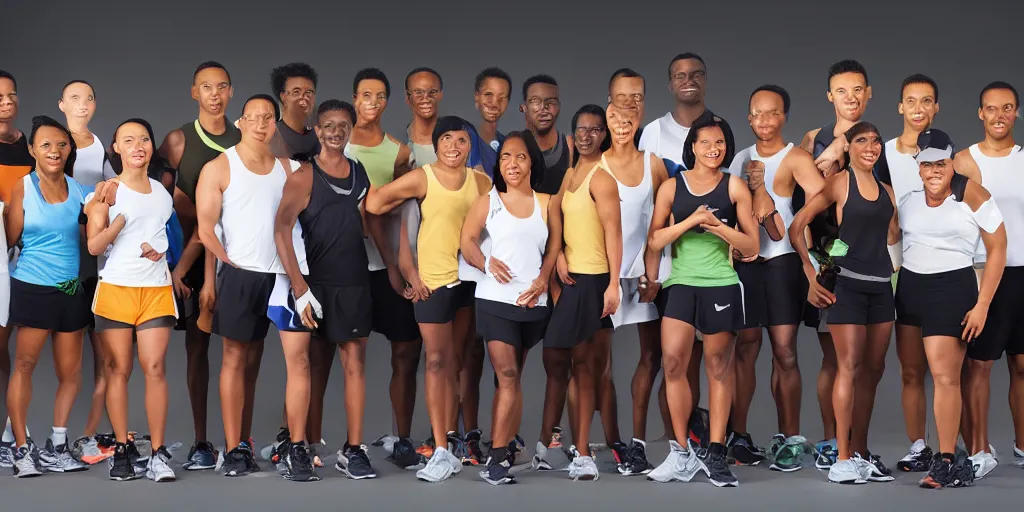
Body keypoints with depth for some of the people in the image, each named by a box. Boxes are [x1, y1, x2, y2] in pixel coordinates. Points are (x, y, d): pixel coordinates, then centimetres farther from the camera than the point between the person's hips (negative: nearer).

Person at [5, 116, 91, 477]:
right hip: (32, 287, -4)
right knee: (25, 362, -6)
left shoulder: (78, 190, 7)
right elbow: (11, 239, -3)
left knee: (71, 371, 6)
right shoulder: (22, 188, -3)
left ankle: (56, 447, 18)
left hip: (70, 289, 4)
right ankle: (22, 450, -2)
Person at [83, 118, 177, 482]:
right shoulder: (108, 191, -1)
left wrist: (162, 249, 9)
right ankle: (121, 451, 6)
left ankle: (159, 453, -5)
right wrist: (119, 220, -21)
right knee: (119, 369, 0)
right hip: (116, 288, -2)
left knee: (155, 367, -5)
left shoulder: (164, 191, 13)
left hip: (157, 289, 3)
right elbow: (94, 246, -7)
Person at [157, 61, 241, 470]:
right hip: (194, 251, -1)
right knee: (197, 343, 0)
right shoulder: (178, 140, 3)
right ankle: (201, 442, 3)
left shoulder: (243, 141, 8)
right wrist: (178, 264, -9)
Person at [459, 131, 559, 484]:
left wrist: (543, 278, -5)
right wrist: (487, 263, -15)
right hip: (495, 299, -3)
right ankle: (498, 457, -13)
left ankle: (506, 447, 16)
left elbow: (555, 245, 9)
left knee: (514, 375, 10)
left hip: (533, 302, 3)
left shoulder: (545, 203, 9)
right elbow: (468, 240, 2)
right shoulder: (488, 201, 4)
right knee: (507, 375, -13)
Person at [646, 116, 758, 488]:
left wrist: (719, 227, -12)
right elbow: (654, 241, 1)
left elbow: (752, 246, 4)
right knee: (673, 360, -11)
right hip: (681, 284, 0)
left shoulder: (734, 187, 4)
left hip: (722, 285, 0)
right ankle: (683, 453, 0)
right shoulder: (672, 187, 6)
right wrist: (691, 221, -12)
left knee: (719, 367, 5)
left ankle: (714, 453, 11)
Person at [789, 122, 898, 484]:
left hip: (881, 285, 6)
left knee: (873, 369, 8)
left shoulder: (886, 191, 15)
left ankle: (861, 452, 16)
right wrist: (812, 277, -9)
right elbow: (796, 227, -6)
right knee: (850, 366, -8)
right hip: (847, 283, -6)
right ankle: (843, 460, -7)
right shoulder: (838, 183, -3)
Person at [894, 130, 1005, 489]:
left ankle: (948, 462, -6)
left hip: (952, 287, -6)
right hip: (909, 286, 6)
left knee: (944, 374, -11)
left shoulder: (971, 194, -8)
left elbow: (997, 248, -6)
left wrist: (982, 305, -9)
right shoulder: (908, 199, 7)